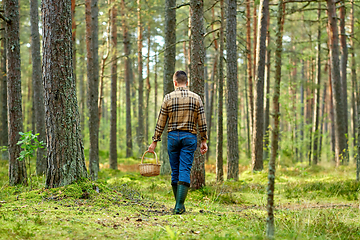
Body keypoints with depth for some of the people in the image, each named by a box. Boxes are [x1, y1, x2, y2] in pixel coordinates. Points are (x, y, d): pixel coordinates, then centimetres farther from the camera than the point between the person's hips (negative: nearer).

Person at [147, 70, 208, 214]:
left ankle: (179, 205, 15)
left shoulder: (168, 98, 0)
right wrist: (204, 141, 7)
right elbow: (202, 122, 0)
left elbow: (161, 122, 1)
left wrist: (154, 142, 6)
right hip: (189, 137, 0)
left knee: (175, 171, 10)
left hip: (173, 137, 1)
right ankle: (179, 206, -14)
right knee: (185, 171, -4)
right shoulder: (196, 98, 1)